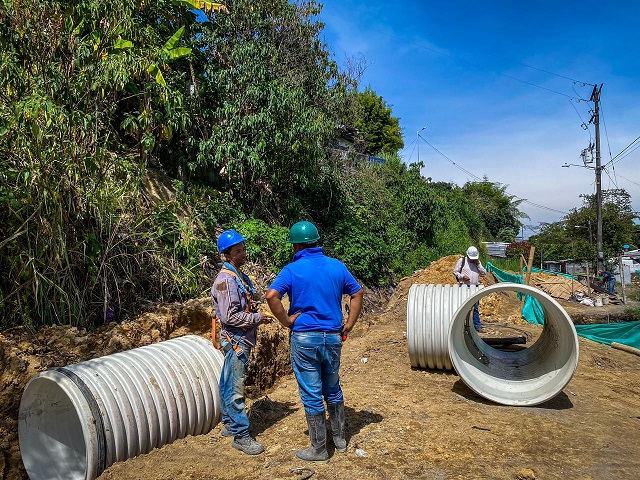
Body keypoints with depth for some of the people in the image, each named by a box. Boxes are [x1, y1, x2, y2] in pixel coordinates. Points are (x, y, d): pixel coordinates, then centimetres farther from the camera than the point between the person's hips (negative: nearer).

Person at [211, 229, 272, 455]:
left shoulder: (239, 276, 11)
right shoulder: (226, 280, -19)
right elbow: (229, 316, -23)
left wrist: (258, 315, 6)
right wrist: (257, 318, -16)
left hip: (242, 339, 10)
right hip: (235, 339, -10)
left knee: (229, 384, 19)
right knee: (235, 388, -2)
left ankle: (229, 424, 31)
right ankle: (241, 436, 6)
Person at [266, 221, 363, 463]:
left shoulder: (293, 270, -10)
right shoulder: (337, 266, 3)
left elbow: (272, 295, -24)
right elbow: (357, 293, 9)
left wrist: (286, 321, -11)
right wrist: (348, 325, 11)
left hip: (304, 338, -4)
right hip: (333, 337, 5)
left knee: (311, 395, 7)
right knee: (333, 389, 21)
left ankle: (319, 449, 19)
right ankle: (340, 439, 34)